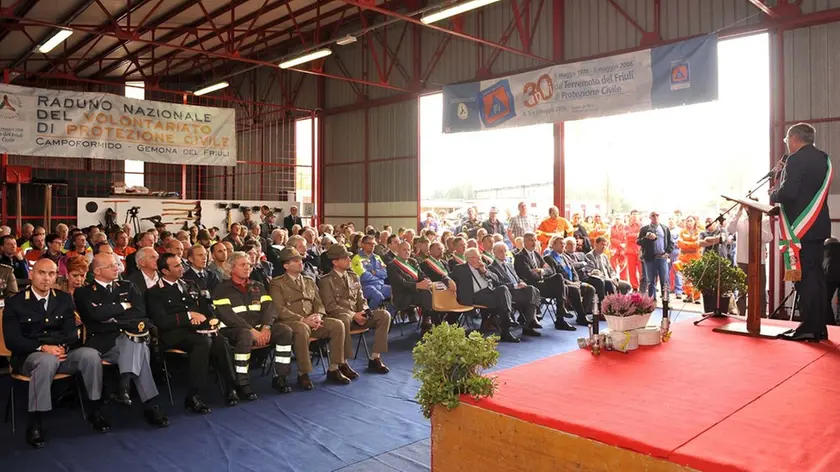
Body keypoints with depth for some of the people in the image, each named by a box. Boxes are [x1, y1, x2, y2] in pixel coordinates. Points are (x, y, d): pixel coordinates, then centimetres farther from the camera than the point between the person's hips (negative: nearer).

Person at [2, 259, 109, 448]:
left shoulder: (64, 299, 10)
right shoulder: (15, 303, -1)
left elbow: (72, 332, 5)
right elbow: (12, 340, -9)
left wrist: (63, 346, -18)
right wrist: (43, 348, -24)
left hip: (61, 353, 4)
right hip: (29, 357, -4)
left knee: (91, 354, -25)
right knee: (47, 361, -39)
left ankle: (95, 410, -12)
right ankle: (34, 423, -29)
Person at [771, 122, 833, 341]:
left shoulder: (796, 159, -13)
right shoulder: (823, 158, 14)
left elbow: (788, 193, -21)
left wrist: (773, 194, -1)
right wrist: (781, 191, 17)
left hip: (801, 227, -9)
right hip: (818, 225, 9)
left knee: (803, 276, -6)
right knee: (816, 275, 12)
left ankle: (809, 328, -3)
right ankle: (819, 326, 17)